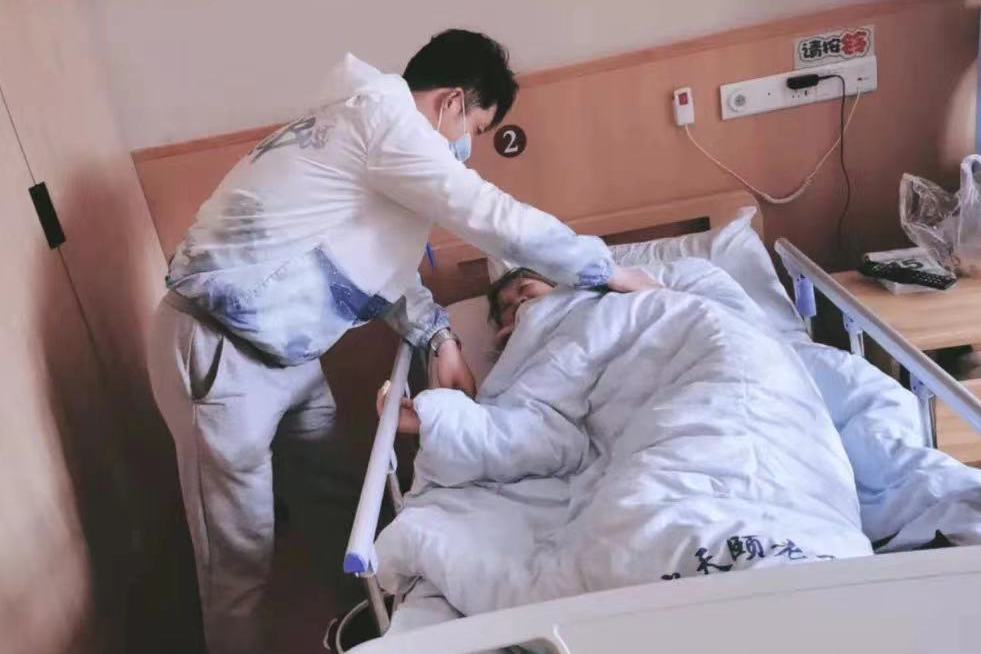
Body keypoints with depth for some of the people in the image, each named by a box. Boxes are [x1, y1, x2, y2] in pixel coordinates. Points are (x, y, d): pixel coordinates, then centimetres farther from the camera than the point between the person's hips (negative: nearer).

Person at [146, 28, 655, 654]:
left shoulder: (367, 121, 13)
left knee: (341, 505, 19)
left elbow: (387, 258, 18)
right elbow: (495, 218, -19)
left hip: (284, 351, 10)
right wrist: (607, 268, -6)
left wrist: (440, 337, 5)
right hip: (220, 353, -10)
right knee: (240, 560, 3)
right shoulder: (382, 112, -17)